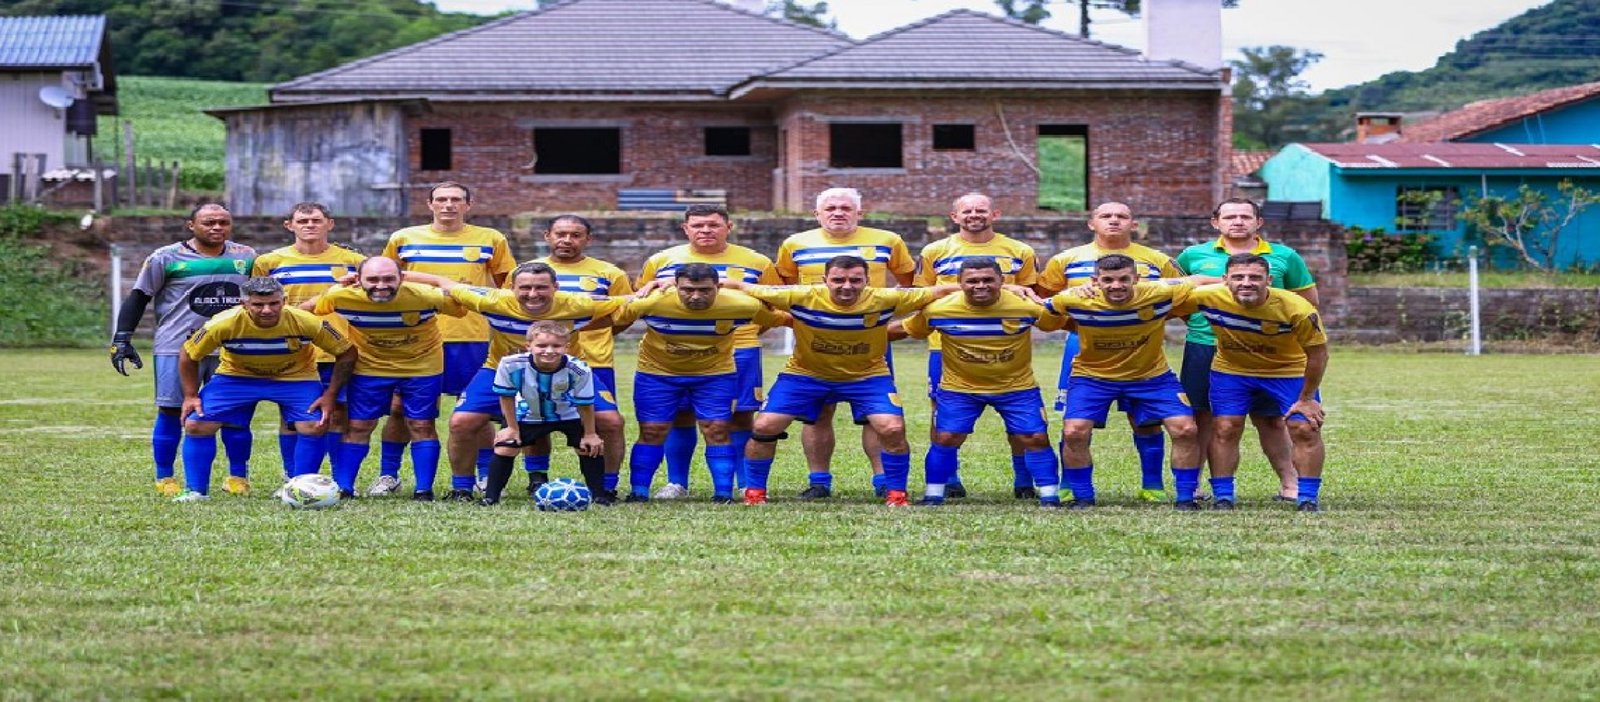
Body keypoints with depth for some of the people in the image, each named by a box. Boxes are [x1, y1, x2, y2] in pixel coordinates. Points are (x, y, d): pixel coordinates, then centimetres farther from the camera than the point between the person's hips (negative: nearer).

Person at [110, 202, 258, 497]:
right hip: (177, 347, -3)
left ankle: (238, 477, 14)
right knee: (171, 411, 0)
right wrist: (122, 339, -6)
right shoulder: (166, 258, -3)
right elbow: (138, 297, 1)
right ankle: (165, 478, 11)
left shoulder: (246, 257, 9)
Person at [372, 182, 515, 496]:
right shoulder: (403, 239, 7)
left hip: (471, 337, -1)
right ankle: (388, 475, 13)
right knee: (400, 408, 2)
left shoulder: (491, 240, 5)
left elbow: (507, 288, 13)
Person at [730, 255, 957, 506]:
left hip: (867, 375, 0)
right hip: (805, 373, 0)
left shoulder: (883, 300, -23)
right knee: (764, 427, -8)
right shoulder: (801, 298, -24)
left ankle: (896, 493, 3)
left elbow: (938, 292, -14)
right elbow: (745, 288, -14)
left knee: (893, 429, -19)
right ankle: (754, 491, 15)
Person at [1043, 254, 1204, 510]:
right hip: (1092, 375, 0)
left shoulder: (1160, 296, -24)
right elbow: (1038, 307, -3)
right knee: (1074, 432, -18)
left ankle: (1185, 498, 7)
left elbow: (1198, 284, -8)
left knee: (1186, 429, -11)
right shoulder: (1076, 301, -22)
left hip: (1151, 375, 1)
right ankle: (1082, 497, 4)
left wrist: (1166, 316, -10)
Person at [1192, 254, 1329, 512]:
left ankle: (1307, 500, 4)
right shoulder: (1209, 298, -26)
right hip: (1231, 370, 1)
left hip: (1290, 371, -1)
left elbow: (1318, 353, -18)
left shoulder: (1296, 309, -31)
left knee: (1306, 430, -7)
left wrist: (1306, 398, -12)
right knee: (1224, 429, -5)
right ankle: (1222, 498, 6)